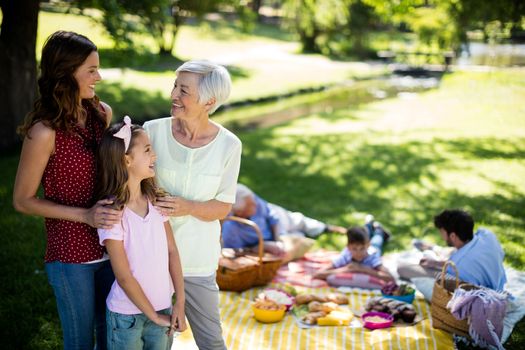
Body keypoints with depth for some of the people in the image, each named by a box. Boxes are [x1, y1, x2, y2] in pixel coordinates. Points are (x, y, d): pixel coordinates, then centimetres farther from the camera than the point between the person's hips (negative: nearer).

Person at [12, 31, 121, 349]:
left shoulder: (103, 113, -2)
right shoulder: (45, 132, -19)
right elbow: (23, 200, -11)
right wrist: (84, 215, -19)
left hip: (111, 247, 5)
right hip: (71, 254, -5)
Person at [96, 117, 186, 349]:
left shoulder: (155, 200, -3)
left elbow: (172, 251, 0)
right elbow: (124, 277, -16)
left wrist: (179, 304, -4)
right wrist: (153, 316, -9)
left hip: (162, 307, 5)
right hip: (127, 315, -5)